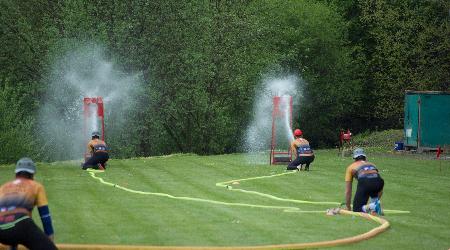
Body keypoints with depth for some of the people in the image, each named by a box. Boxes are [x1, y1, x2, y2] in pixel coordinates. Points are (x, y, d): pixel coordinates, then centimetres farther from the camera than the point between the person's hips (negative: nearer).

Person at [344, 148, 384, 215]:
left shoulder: (351, 167, 30)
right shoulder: (372, 164, 38)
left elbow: (348, 191, 28)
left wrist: (348, 208, 35)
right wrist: (376, 200, 52)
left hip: (364, 182, -4)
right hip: (378, 182, 4)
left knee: (357, 210, 8)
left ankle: (372, 207, -19)